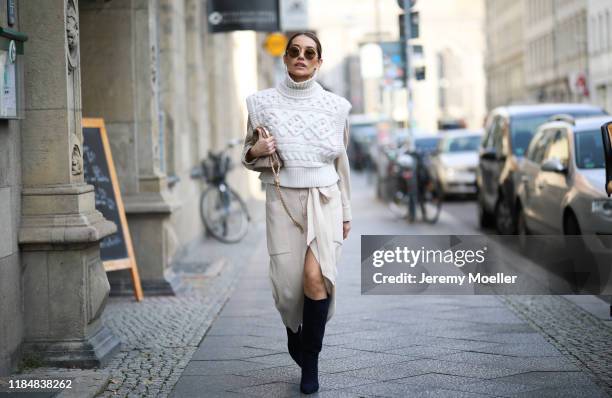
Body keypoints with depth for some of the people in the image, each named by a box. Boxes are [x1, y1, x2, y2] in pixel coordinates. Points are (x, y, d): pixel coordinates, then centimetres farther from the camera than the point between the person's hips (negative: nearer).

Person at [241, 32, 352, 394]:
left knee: (316, 277, -18)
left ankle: (310, 361, -1)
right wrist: (255, 151, -11)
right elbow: (248, 157, 12)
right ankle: (295, 329, 34)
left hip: (324, 200, 0)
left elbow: (342, 163, 13)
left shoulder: (336, 106, 4)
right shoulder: (263, 103, 3)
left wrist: (346, 212, 14)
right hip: (283, 201, 1)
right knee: (288, 284, -2)